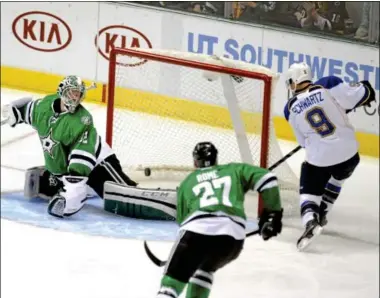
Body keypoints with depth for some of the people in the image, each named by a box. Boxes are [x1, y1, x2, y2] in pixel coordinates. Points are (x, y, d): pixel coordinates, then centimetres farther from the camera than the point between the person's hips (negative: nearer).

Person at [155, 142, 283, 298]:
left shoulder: (187, 182, 29)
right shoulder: (234, 170, 28)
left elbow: (182, 219, 30)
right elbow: (266, 179, 14)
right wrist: (273, 212, 22)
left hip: (196, 229, -2)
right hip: (232, 235, 2)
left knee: (172, 281, 3)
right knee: (205, 269, 33)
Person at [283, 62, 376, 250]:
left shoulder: (291, 109, 2)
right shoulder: (328, 85, -8)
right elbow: (358, 95, -12)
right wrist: (365, 89, 11)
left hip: (319, 157, -1)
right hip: (348, 151, 1)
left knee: (309, 190, 11)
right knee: (337, 179, 31)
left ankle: (310, 221, -18)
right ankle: (320, 215, 32)